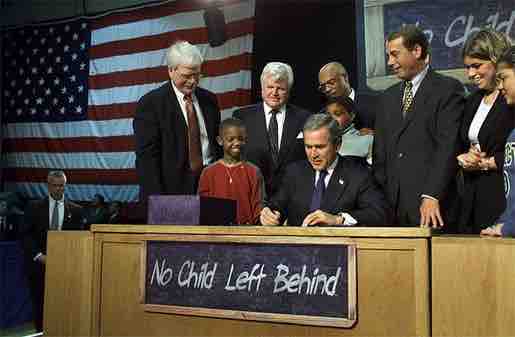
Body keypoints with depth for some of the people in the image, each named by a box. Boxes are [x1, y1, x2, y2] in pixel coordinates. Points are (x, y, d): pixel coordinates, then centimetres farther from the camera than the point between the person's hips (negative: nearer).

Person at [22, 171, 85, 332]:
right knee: (39, 305, 5)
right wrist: (39, 256, -11)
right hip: (39, 264, 1)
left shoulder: (76, 210, 5)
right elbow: (27, 235, 1)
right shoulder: (34, 207, 5)